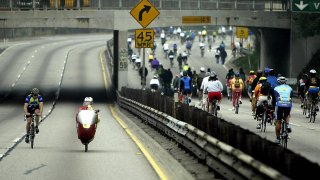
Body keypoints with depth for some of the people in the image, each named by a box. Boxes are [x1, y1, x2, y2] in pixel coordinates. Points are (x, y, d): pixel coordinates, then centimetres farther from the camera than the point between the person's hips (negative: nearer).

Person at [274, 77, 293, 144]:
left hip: (279, 105, -2)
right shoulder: (289, 88, 21)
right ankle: (288, 125, 3)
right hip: (288, 105, 2)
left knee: (278, 122, 9)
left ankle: (277, 138, 11)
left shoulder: (276, 88, 15)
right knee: (287, 115, 33)